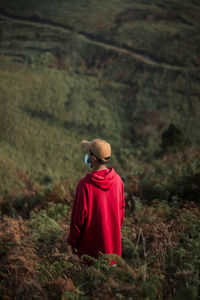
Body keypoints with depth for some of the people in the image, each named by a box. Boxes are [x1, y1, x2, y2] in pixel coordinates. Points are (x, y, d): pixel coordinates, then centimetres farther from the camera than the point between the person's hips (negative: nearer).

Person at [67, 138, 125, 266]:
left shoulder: (85, 184, -23)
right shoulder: (117, 180, -6)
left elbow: (79, 216, -15)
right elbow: (121, 210, 7)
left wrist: (73, 241, -1)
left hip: (91, 247, -5)